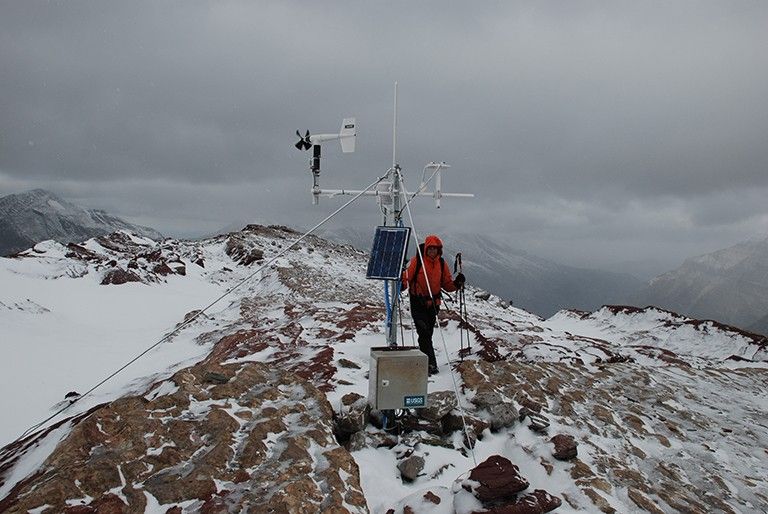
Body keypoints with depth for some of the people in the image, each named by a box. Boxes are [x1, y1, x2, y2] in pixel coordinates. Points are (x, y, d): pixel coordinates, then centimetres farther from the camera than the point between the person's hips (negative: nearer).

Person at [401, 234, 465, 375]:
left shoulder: (442, 263, 3)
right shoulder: (417, 260, -9)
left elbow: (447, 284, 8)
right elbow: (407, 276, -9)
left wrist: (456, 284, -12)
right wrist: (402, 284, -29)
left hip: (433, 303, 4)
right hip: (417, 301, -4)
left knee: (428, 334, 13)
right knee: (424, 332, -15)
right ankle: (430, 364, -14)